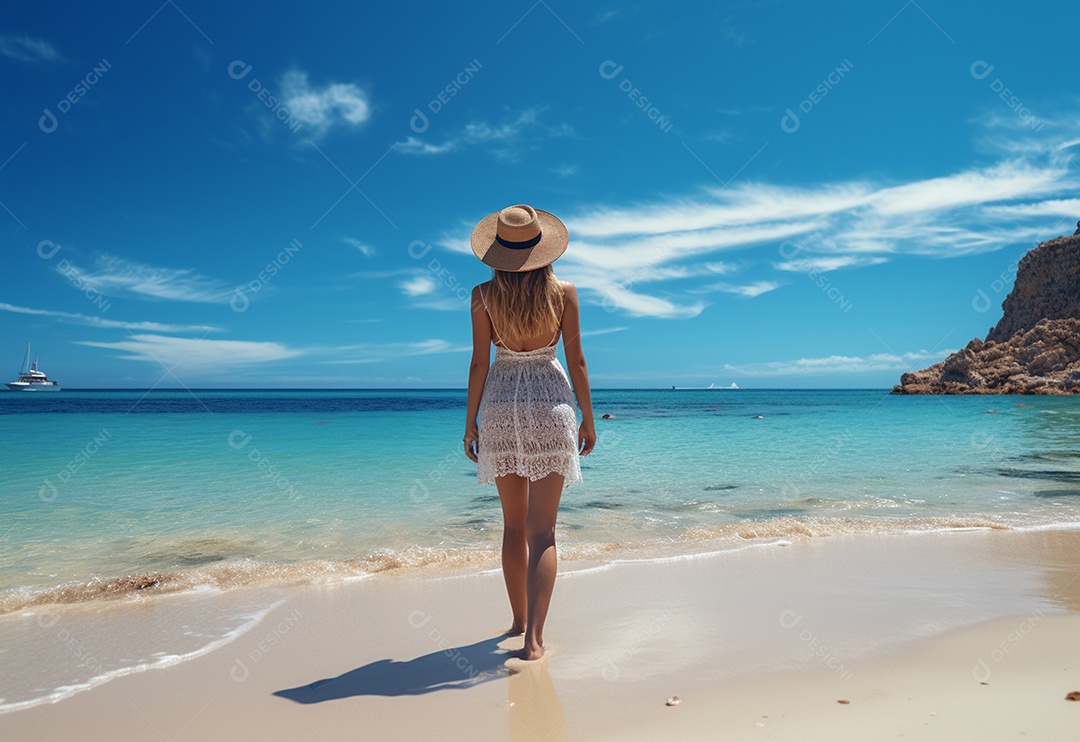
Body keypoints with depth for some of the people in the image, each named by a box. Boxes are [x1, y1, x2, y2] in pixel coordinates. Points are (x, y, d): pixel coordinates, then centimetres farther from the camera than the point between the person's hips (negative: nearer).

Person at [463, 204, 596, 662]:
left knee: (514, 525, 16)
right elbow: (576, 361, 0)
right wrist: (588, 419, 8)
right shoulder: (563, 292, -2)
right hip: (550, 404, -1)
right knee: (541, 529, 2)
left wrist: (470, 422, 7)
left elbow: (480, 363, -2)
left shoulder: (484, 296, -3)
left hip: (501, 405, 1)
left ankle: (519, 620, 30)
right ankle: (534, 637, -3)